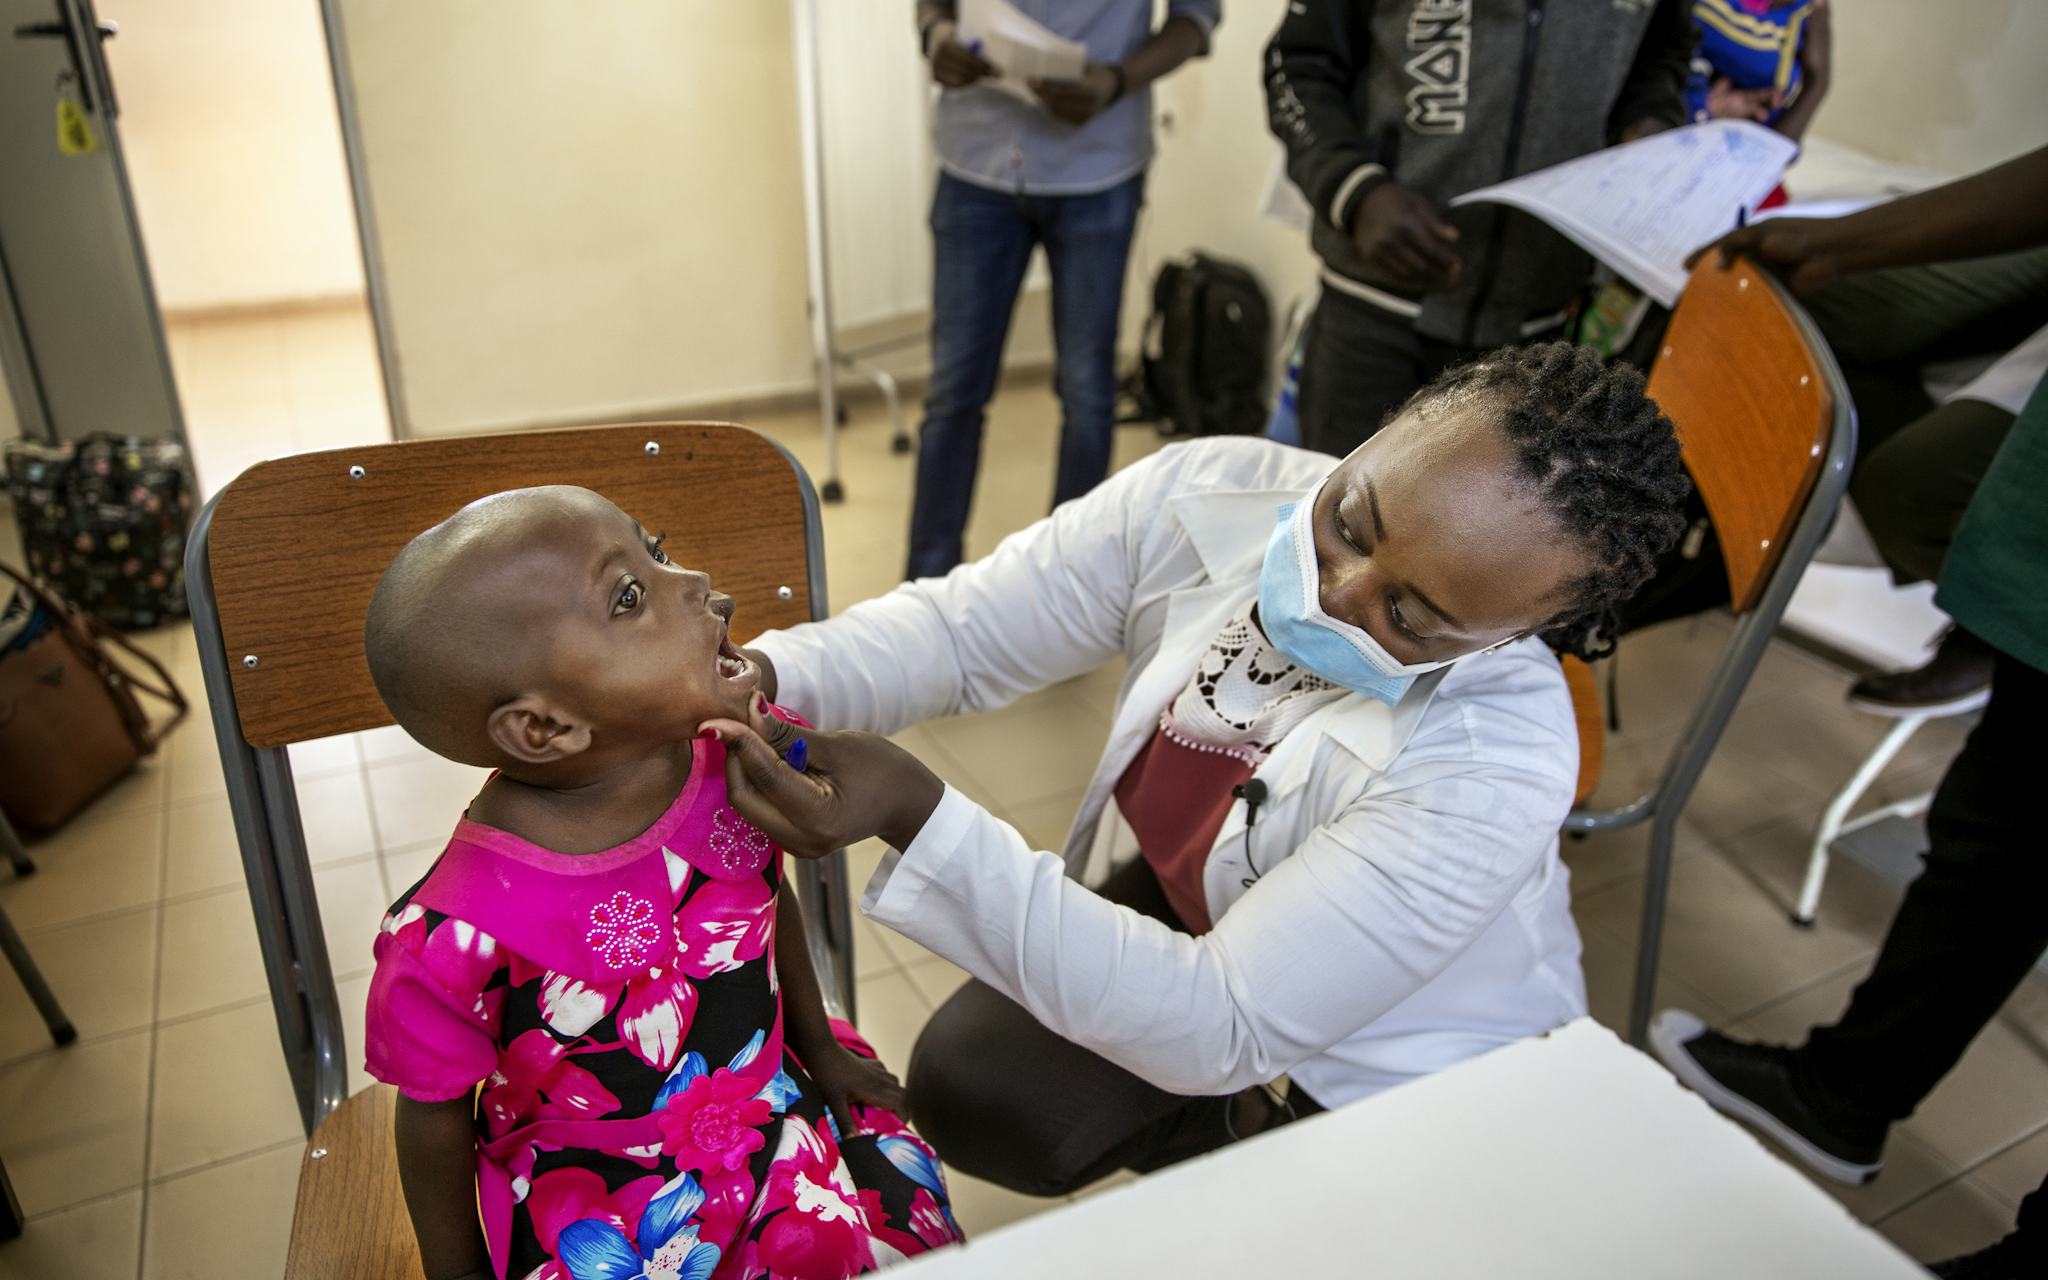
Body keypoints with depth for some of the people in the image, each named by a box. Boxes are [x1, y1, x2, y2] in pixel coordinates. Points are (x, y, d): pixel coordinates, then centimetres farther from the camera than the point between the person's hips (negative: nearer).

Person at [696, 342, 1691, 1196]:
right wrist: (768, 680, -35)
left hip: (1395, 1066, -3)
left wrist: (915, 817, -45)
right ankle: (1227, 1140, 13)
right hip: (1170, 916, 4)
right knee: (969, 1085, -15)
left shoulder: (1489, 770, -37)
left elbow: (1218, 1030, -36)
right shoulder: (1207, 499, -23)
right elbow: (959, 629, -14)